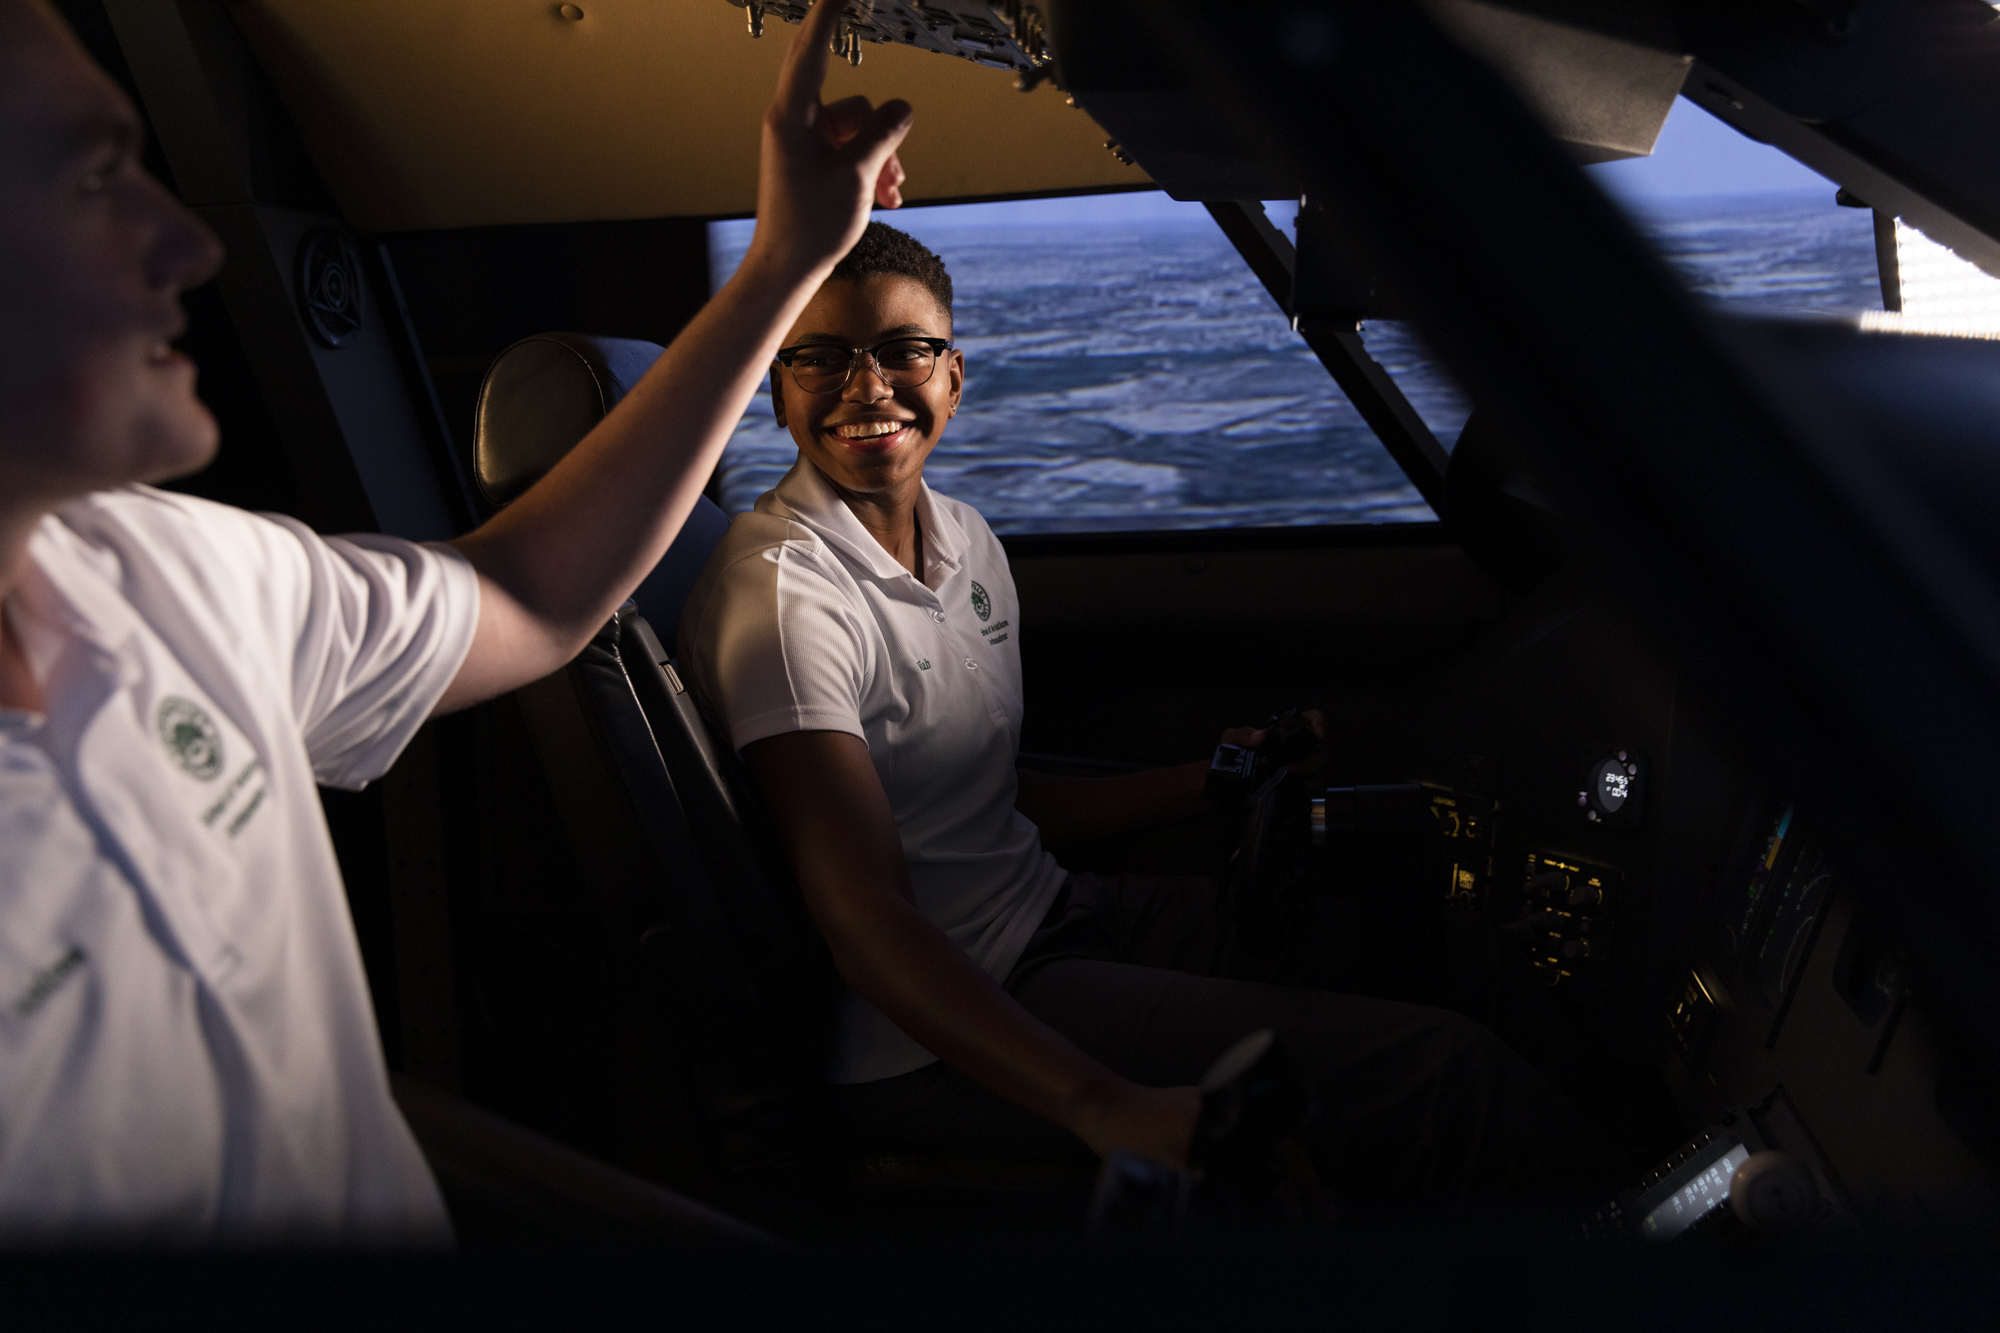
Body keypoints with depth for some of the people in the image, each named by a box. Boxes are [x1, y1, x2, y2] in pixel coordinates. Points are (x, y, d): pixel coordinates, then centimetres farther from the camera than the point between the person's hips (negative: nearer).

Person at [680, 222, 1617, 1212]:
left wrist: (1208, 784, 3)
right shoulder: (782, 593, -19)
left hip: (1050, 914, 9)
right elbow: (869, 923, -26)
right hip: (923, 1044, -8)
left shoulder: (966, 540, 8)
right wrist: (1113, 1112, -34)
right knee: (1440, 1074, -16)